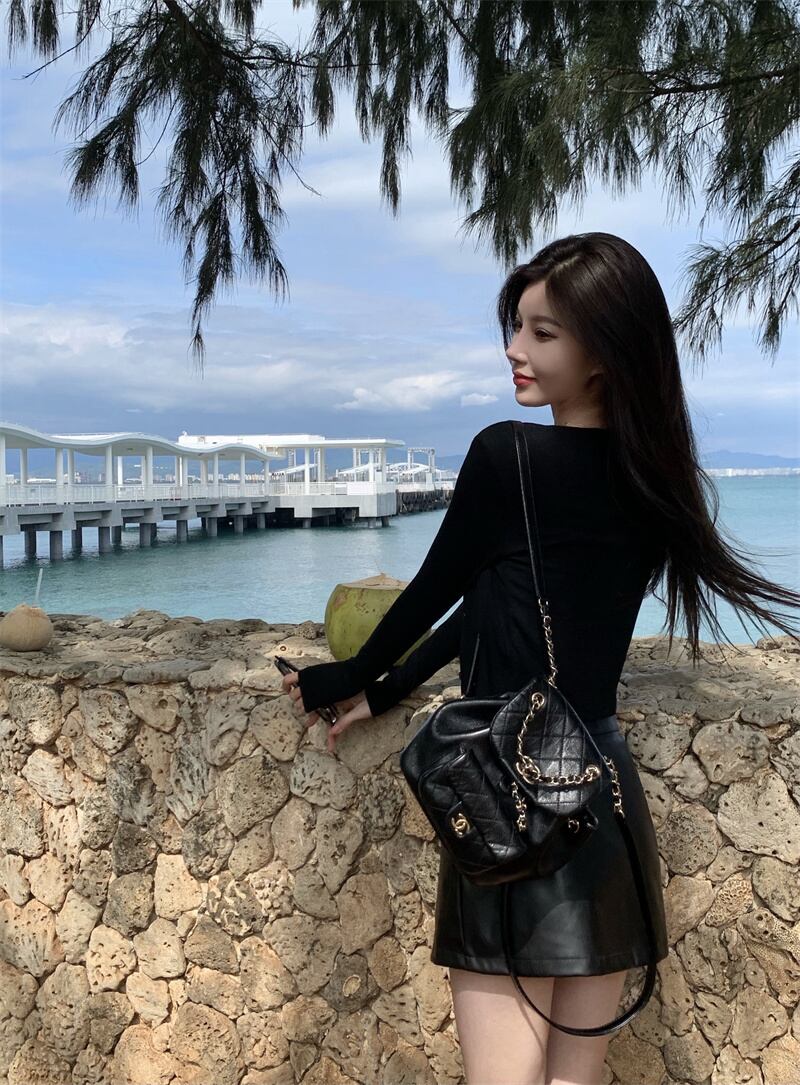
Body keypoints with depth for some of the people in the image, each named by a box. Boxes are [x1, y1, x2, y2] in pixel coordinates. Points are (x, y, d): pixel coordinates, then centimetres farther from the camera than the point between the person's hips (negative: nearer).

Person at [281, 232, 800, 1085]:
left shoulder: (507, 456, -12)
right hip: (608, 793, 7)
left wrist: (352, 678, 20)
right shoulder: (649, 478, 9)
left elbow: (436, 590, 1)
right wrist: (387, 691, 23)